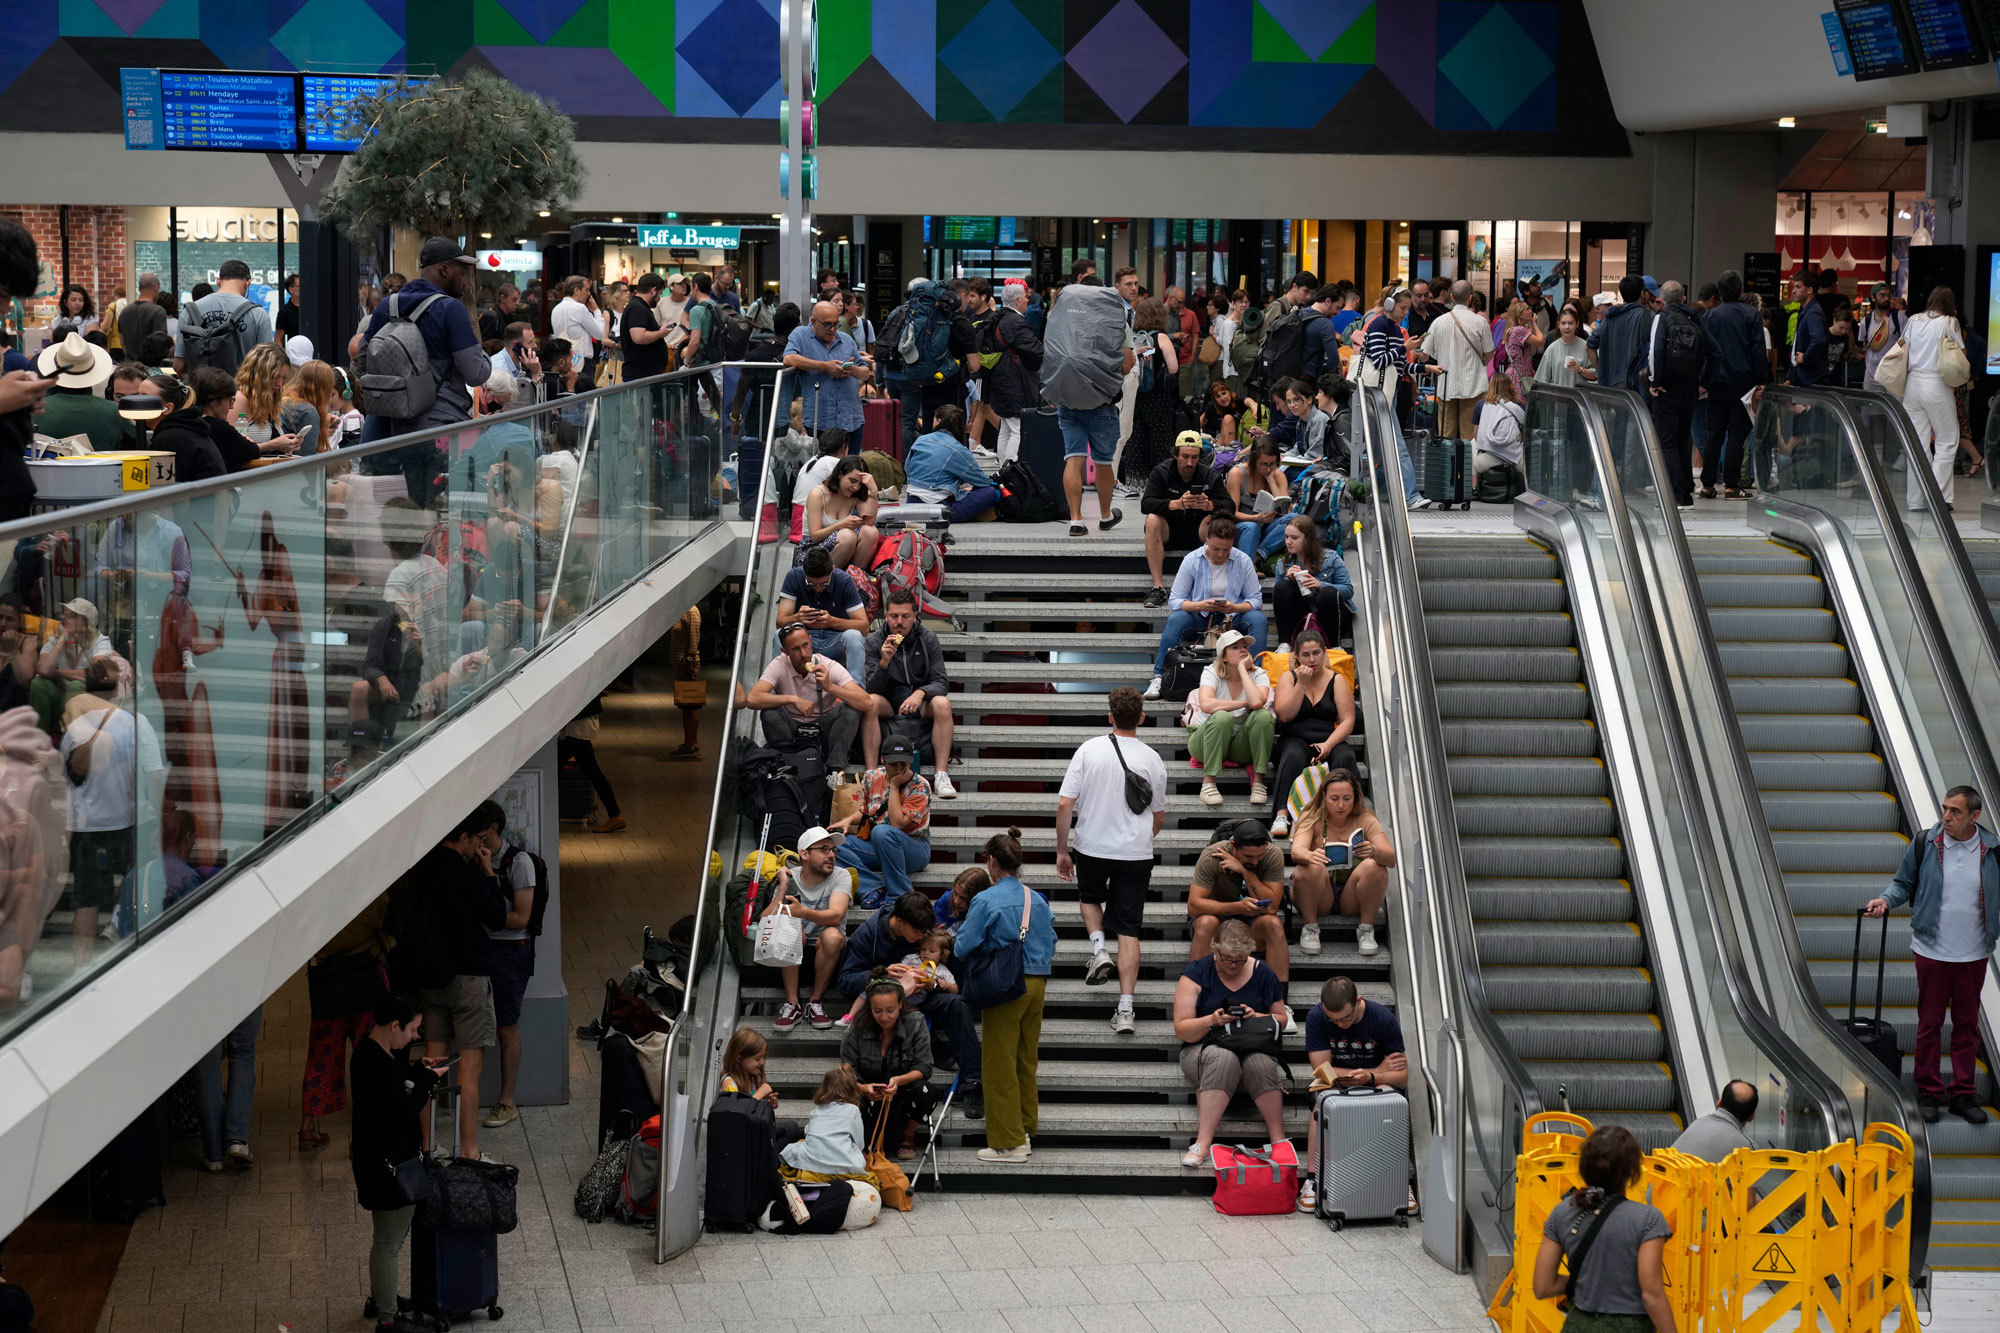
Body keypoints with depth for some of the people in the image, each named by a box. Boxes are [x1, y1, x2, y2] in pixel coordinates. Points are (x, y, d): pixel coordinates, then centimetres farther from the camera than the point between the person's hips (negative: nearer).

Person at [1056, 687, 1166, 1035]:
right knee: (1129, 930, 4)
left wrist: (1061, 851, -1)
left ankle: (1098, 948, 6)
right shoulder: (1152, 759, -3)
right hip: (1136, 852, 0)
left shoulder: (1089, 749, -7)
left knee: (1089, 897, 31)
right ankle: (1125, 1010, -3)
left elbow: (1065, 804, -11)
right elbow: (1159, 819, 8)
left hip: (1091, 847, 0)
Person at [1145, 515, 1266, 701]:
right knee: (1175, 619, -32)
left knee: (1258, 619, -29)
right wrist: (1199, 605, -28)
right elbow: (1174, 601, -8)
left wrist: (1235, 608, -25)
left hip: (1232, 619, 1)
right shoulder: (1192, 560, -5)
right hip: (1199, 620, -1)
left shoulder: (1243, 561, -3)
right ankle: (1158, 678, -32)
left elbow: (1255, 600, -3)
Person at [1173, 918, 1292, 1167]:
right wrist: (1211, 1020, -24)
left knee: (1260, 1062, -35)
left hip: (1253, 1050, 2)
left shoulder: (1262, 974, 5)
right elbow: (1182, 1030, -5)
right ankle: (1203, 1141, -42)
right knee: (1223, 1058, -38)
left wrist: (1257, 1017, -10)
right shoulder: (1196, 973, -2)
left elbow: (1282, 1020, 11)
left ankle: (1278, 1138, -30)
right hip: (1203, 1050, -1)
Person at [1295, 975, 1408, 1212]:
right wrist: (1379, 1069, -16)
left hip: (1375, 1086, 0)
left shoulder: (1384, 1019, -15)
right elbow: (1322, 1070, -16)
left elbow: (1402, 1076, -14)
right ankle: (1312, 1178, -33)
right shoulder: (1316, 1017, -14)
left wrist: (1371, 1077, -36)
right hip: (1333, 1086, 0)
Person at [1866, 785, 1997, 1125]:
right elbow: (1904, 883, 6)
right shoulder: (1924, 844, -5)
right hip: (1932, 951, -1)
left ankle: (1964, 1094, 20)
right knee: (1929, 1024, 5)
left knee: (1967, 1025, 10)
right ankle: (1928, 1094, 16)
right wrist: (1886, 900, -13)